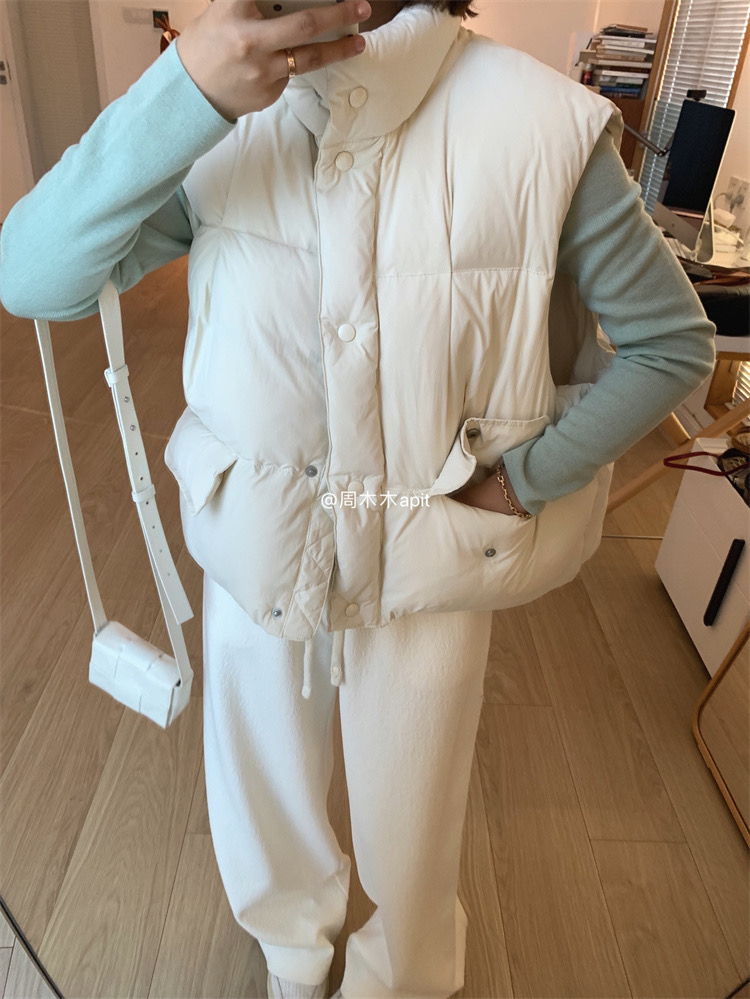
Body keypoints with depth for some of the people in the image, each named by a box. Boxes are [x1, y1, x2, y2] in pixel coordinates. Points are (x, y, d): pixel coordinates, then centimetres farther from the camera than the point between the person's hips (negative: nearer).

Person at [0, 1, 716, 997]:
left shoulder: (542, 125, -15)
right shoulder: (223, 117, -9)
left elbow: (672, 340, -5)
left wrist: (522, 480, -10)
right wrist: (187, 92, -31)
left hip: (428, 571, -1)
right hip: (256, 548, 3)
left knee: (410, 831, 22)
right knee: (262, 813, 25)